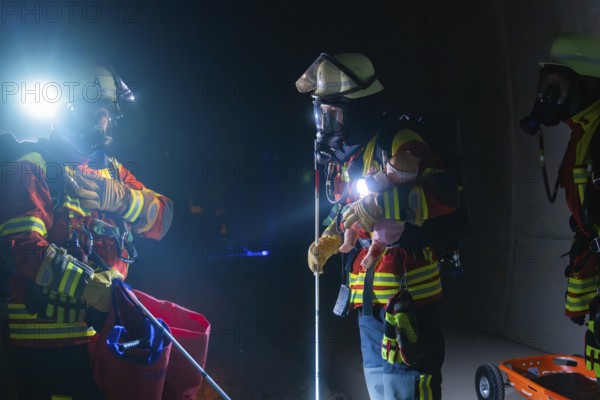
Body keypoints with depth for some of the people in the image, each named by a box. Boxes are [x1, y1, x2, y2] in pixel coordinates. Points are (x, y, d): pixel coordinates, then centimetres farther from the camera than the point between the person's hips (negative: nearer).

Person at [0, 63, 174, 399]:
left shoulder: (112, 170, 12)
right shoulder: (33, 166, -8)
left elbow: (162, 219, 0)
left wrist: (119, 197, -19)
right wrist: (90, 287, -32)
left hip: (105, 329, 7)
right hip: (47, 339, -6)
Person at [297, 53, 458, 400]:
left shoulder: (398, 145, -13)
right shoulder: (344, 160, 15)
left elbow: (445, 192, -24)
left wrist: (382, 204, -31)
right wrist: (324, 245, 13)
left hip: (407, 290, -9)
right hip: (369, 295, 9)